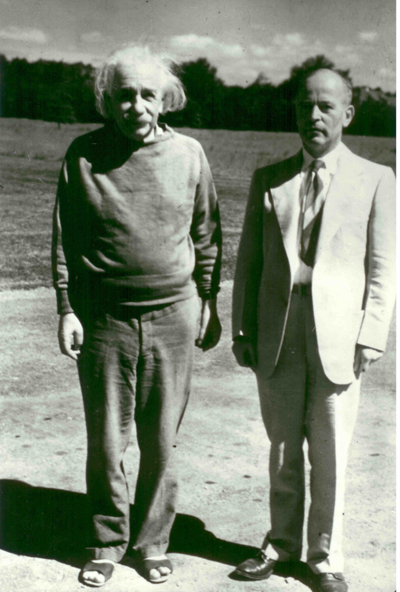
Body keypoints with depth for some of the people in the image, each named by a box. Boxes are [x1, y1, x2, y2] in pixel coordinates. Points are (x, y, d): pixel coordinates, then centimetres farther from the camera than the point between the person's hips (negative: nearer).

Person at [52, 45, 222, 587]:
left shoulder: (188, 154, 1)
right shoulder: (84, 155, -2)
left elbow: (206, 237, 8)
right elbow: (65, 239, 2)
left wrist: (209, 305, 9)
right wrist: (66, 310, -2)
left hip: (173, 317, 1)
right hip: (104, 318, 0)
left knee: (161, 441, 9)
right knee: (105, 440, 8)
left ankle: (152, 543, 27)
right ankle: (107, 544, 27)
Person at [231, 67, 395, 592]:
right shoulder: (268, 179, 9)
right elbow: (249, 259, 9)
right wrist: (242, 329, 4)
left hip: (338, 335, -2)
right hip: (277, 332, 2)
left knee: (330, 451, 6)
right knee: (283, 446, 13)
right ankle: (282, 542, 30)